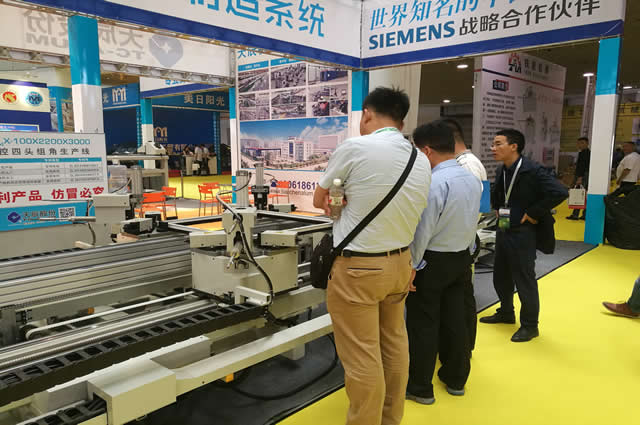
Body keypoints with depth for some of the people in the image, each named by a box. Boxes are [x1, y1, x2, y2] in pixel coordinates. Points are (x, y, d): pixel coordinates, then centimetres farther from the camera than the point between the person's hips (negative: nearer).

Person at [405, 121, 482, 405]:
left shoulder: (434, 182, -23)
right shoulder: (473, 179, 2)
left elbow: (422, 231, -20)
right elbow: (472, 224, 9)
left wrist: (410, 267, -13)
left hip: (433, 261, -7)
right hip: (461, 258, 8)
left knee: (423, 324, 6)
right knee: (455, 319, 17)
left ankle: (420, 388, 19)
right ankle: (456, 379, 33)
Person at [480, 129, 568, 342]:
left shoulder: (533, 171, -18)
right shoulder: (502, 171, 7)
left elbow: (560, 192, -25)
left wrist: (534, 214, -20)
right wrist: (498, 210, 10)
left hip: (522, 233, -8)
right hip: (503, 230, 8)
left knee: (524, 280, 2)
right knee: (501, 276, 18)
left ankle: (530, 326, 18)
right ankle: (506, 313, 38)